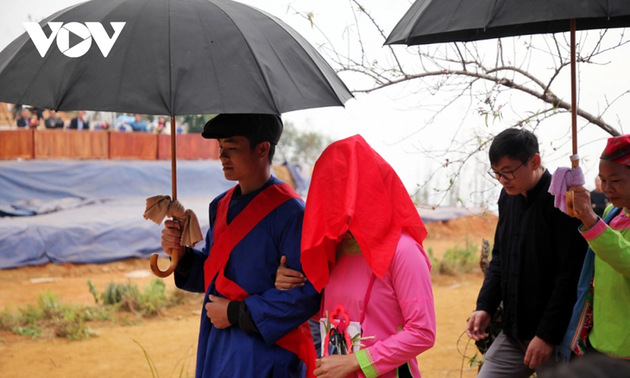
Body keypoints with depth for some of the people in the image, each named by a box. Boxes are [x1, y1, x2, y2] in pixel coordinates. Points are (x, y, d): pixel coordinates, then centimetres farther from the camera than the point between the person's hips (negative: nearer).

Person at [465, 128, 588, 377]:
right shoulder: (508, 197, 7)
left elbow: (571, 275, -18)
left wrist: (548, 334, -18)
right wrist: (485, 307, 4)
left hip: (556, 337, -7)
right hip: (512, 333, 7)